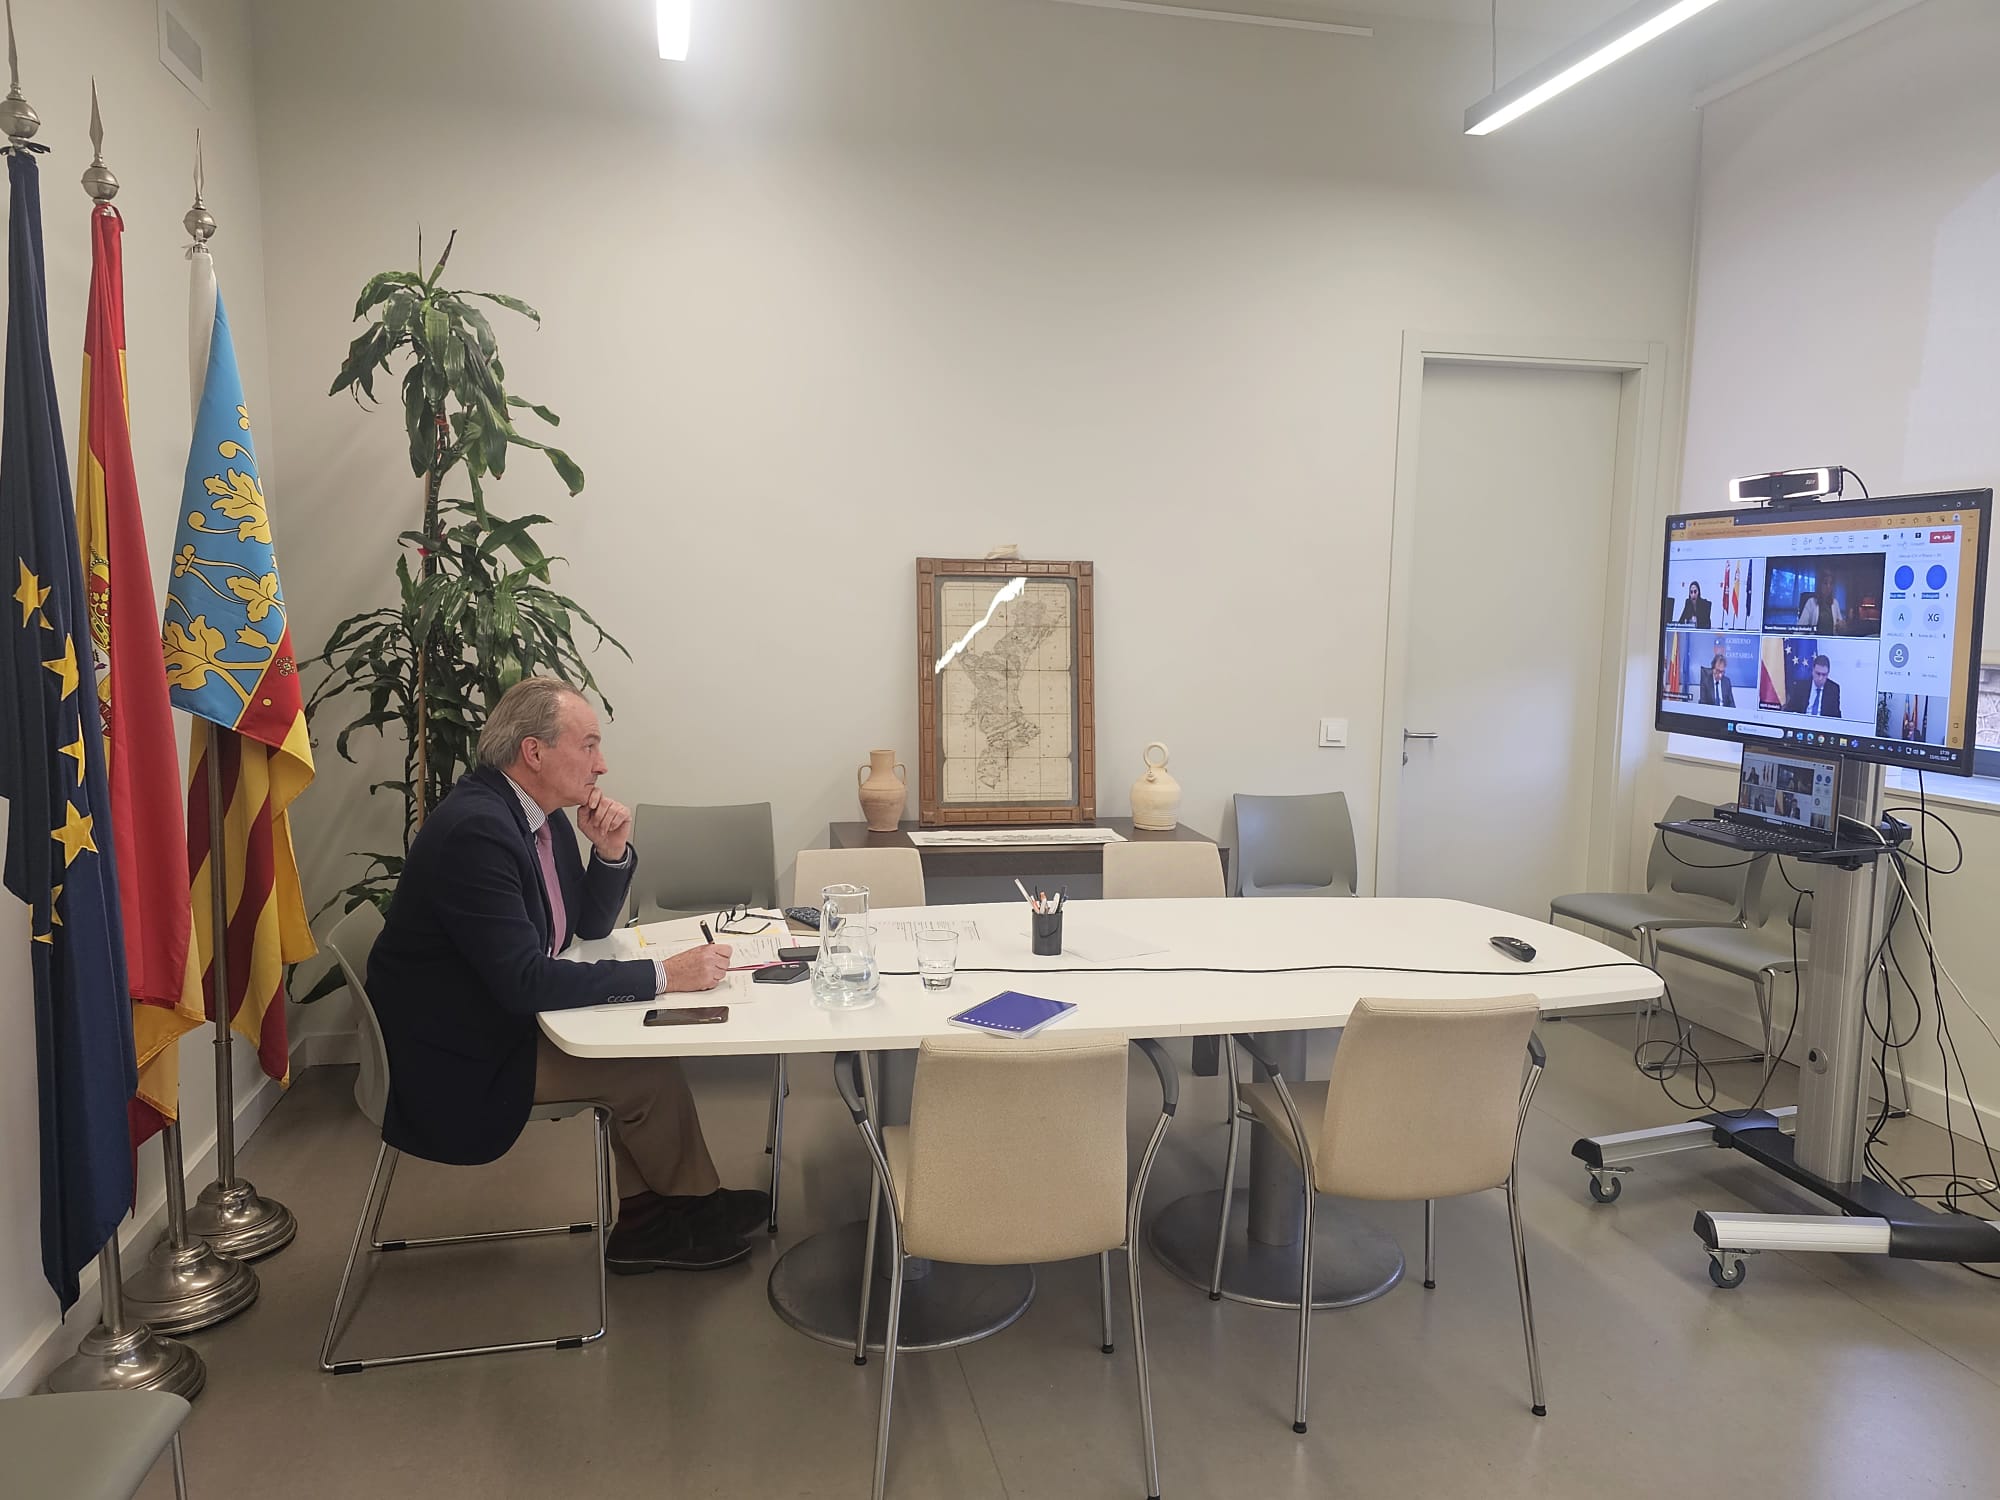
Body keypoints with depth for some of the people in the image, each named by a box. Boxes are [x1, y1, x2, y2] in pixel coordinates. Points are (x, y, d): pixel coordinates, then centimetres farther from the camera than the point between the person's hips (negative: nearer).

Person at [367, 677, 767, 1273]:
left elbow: (592, 925, 10)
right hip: (455, 1061, -9)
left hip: (502, 1019, 9)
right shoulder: (475, 828, -28)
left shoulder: (542, 817, 2)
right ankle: (698, 1206, 17)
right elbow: (525, 982, -33)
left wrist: (612, 851, -9)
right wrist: (664, 974, -30)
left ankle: (642, 1223, 11)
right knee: (650, 1071, -9)